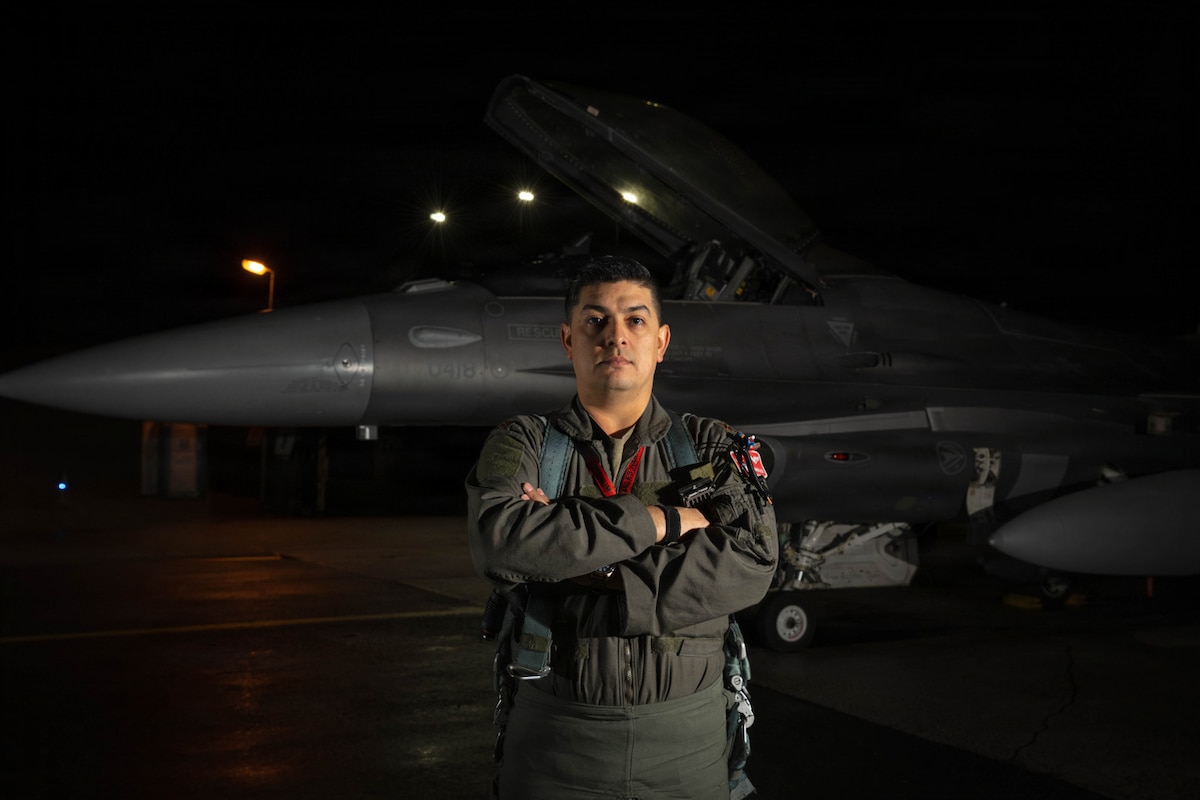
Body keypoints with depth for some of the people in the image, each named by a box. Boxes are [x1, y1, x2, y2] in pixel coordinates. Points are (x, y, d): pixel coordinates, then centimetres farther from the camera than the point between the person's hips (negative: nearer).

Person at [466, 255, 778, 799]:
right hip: (555, 735, -1)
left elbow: (751, 563, -13)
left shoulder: (714, 448, 4)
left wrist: (593, 573, -18)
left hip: (688, 735, 2)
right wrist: (662, 520, -18)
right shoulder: (523, 444, 0)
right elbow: (498, 541, -20)